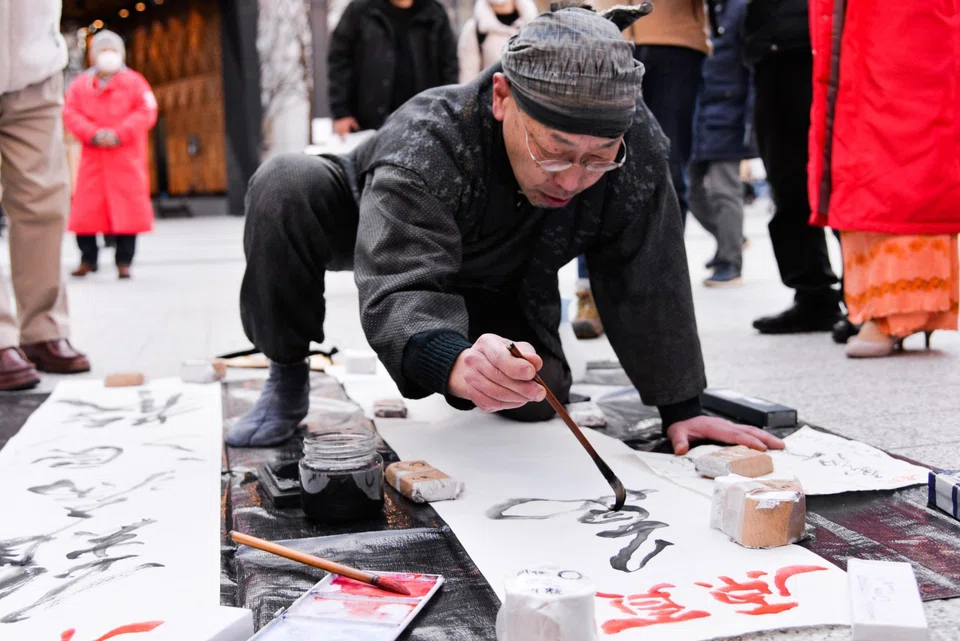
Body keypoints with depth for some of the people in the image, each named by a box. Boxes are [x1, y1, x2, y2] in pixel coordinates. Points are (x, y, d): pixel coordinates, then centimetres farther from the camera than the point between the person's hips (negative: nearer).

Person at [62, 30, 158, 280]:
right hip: (92, 158, 2)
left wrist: (119, 134, -14)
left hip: (126, 158, -2)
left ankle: (124, 261, 5)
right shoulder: (80, 84, 11)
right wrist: (93, 134, -14)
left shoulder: (134, 81, 6)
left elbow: (146, 112, -4)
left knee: (127, 206, -3)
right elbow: (70, 113, 3)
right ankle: (88, 258, 13)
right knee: (86, 209, 0)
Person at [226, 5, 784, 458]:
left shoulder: (639, 146, -33)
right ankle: (288, 379, -10)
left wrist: (681, 409, -21)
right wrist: (454, 363, -75)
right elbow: (399, 289, -54)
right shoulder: (424, 145, -43)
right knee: (286, 188, -32)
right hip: (381, 229, -4)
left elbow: (649, 286, -24)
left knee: (538, 397, -12)